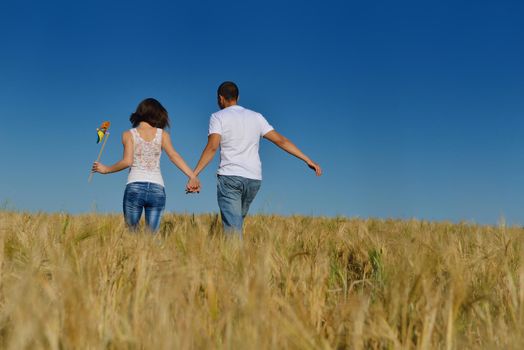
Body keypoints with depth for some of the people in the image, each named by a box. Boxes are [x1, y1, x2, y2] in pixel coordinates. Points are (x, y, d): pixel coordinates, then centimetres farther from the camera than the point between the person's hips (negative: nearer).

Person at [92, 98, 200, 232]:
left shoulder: (129, 134, 5)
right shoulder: (162, 134, 8)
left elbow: (127, 161, -7)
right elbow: (174, 156, -6)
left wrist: (106, 169, 7)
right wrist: (192, 177, -12)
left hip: (134, 187, -1)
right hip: (157, 189, 1)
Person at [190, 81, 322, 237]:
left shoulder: (218, 117, 3)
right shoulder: (256, 117, 15)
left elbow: (212, 147, -13)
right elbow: (281, 140, 9)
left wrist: (194, 173, -16)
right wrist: (308, 160, 10)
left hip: (229, 177, -4)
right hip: (254, 179, 5)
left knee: (232, 226, -7)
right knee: (237, 220, 21)